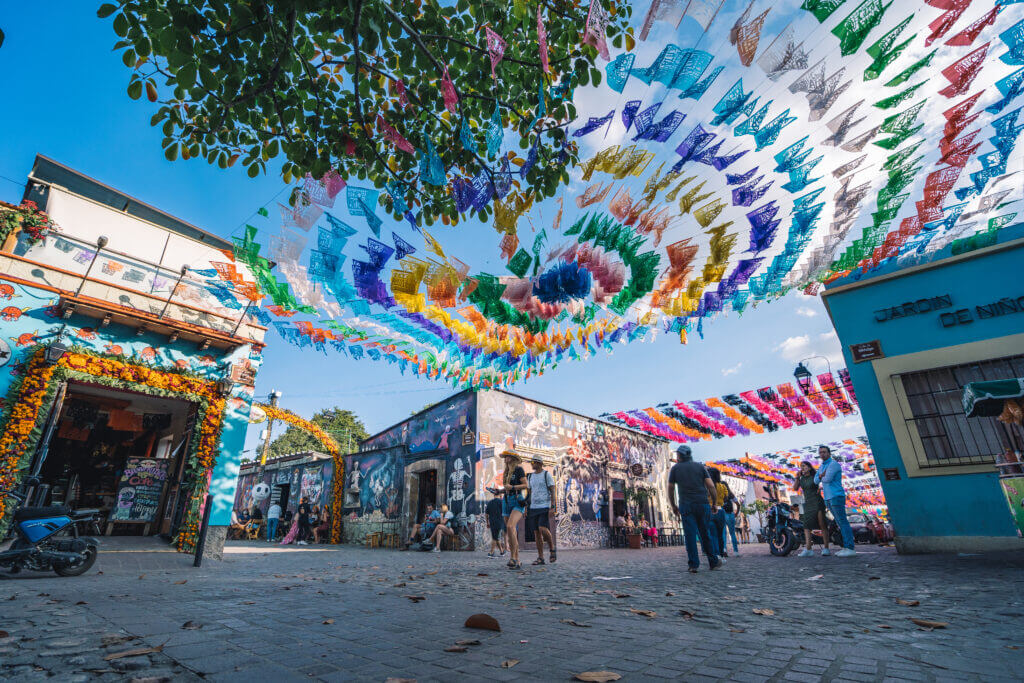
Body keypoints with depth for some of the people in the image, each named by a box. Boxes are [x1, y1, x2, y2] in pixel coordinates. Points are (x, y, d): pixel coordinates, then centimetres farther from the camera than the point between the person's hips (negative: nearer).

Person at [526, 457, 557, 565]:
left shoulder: (547, 474, -2)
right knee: (536, 532, 2)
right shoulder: (530, 476, 14)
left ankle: (552, 549, 5)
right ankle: (540, 558, 8)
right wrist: (526, 508, 12)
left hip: (545, 507, -6)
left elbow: (552, 491, -5)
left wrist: (552, 506, -15)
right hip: (533, 507, 6)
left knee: (542, 529, -20)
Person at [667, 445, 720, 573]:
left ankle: (693, 565, -6)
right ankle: (713, 562, 23)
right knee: (705, 534, 14)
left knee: (690, 535, -2)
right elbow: (711, 486, 2)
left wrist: (673, 506, 20)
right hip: (702, 504, 2)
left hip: (685, 506, -2)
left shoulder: (675, 468, 8)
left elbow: (671, 489, 9)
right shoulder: (700, 466, 10)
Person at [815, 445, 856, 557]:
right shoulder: (821, 466, 18)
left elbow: (827, 479, -20)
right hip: (828, 499, 9)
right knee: (840, 523, 9)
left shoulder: (834, 464, -10)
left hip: (836, 497, -9)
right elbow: (816, 481, 9)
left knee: (843, 522, -8)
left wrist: (822, 477, 3)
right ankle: (846, 547, 12)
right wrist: (822, 475, -11)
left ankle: (850, 549, -6)